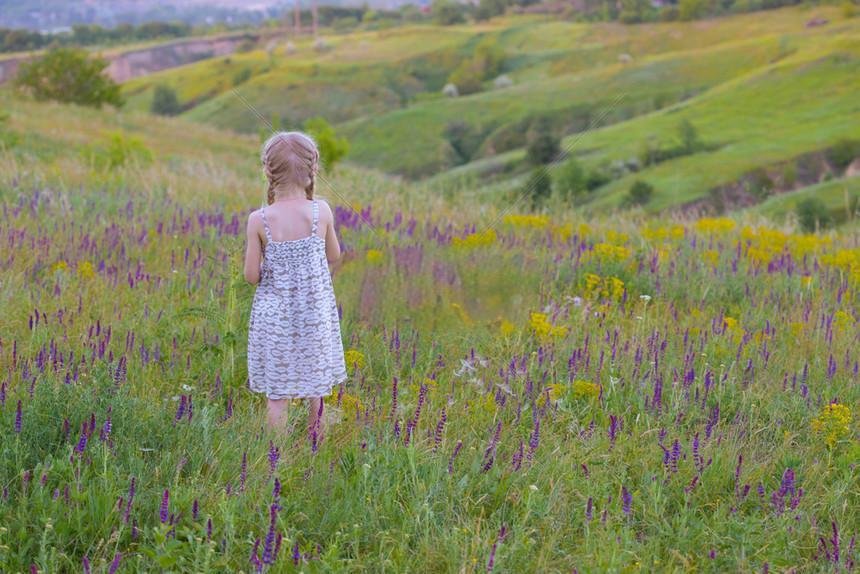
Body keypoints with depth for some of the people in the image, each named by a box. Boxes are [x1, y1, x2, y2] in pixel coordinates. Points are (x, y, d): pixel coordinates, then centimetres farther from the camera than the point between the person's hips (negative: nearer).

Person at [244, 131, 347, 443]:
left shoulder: (259, 220, -15)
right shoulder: (321, 211, -12)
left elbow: (251, 276, -9)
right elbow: (334, 255, 4)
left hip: (274, 315, -2)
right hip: (315, 313, 2)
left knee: (277, 394, 8)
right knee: (314, 386, 23)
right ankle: (316, 440, 39)